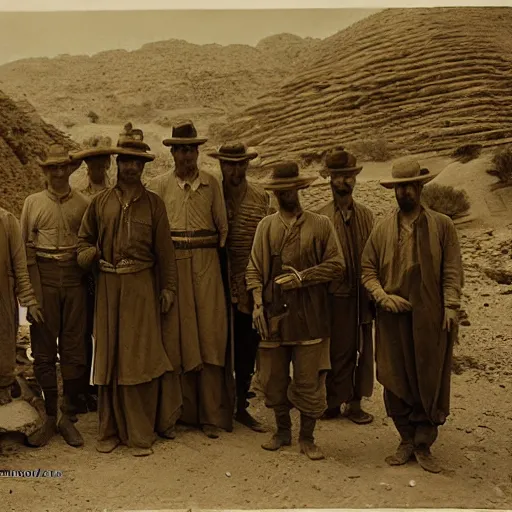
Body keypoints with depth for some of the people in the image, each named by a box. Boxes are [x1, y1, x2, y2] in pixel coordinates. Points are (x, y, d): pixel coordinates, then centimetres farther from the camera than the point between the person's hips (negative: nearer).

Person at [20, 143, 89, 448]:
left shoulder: (83, 204, 5)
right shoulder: (33, 202, 6)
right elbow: (26, 247, 4)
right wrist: (30, 290, -3)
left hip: (75, 279, 0)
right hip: (44, 277, 0)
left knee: (75, 351, 2)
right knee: (44, 351, 4)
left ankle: (69, 418, 15)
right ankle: (49, 418, 17)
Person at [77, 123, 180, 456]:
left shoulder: (154, 203, 4)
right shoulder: (100, 202, 9)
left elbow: (165, 250, 4)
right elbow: (85, 239, 17)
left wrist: (168, 288, 1)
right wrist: (88, 255, -5)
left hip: (142, 287, -2)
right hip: (108, 286, 2)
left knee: (141, 357, -2)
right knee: (108, 356, 8)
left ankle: (141, 433, 10)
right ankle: (111, 429, 21)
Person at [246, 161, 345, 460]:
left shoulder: (321, 225, 3)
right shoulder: (266, 226, 10)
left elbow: (337, 266, 0)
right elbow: (254, 268, 9)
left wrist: (303, 276, -12)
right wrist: (257, 302, -3)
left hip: (309, 315, -2)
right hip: (273, 314, 3)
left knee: (309, 381, 2)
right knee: (273, 380, 9)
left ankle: (307, 438, 19)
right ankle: (283, 432, 28)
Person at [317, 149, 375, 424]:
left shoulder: (366, 215, 10)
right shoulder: (321, 217, -3)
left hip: (363, 295, 4)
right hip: (336, 295, -4)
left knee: (362, 350, 9)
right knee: (339, 350, 2)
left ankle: (354, 403, 21)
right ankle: (333, 402, 17)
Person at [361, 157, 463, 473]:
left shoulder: (442, 225, 4)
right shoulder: (383, 229, 7)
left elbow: (452, 271, 1)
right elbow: (368, 269, 9)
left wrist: (451, 308, -9)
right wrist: (383, 296, -6)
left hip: (430, 318, -1)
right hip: (393, 317, 2)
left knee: (430, 382, 4)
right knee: (396, 382, 7)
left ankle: (424, 446, 19)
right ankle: (407, 441, 23)